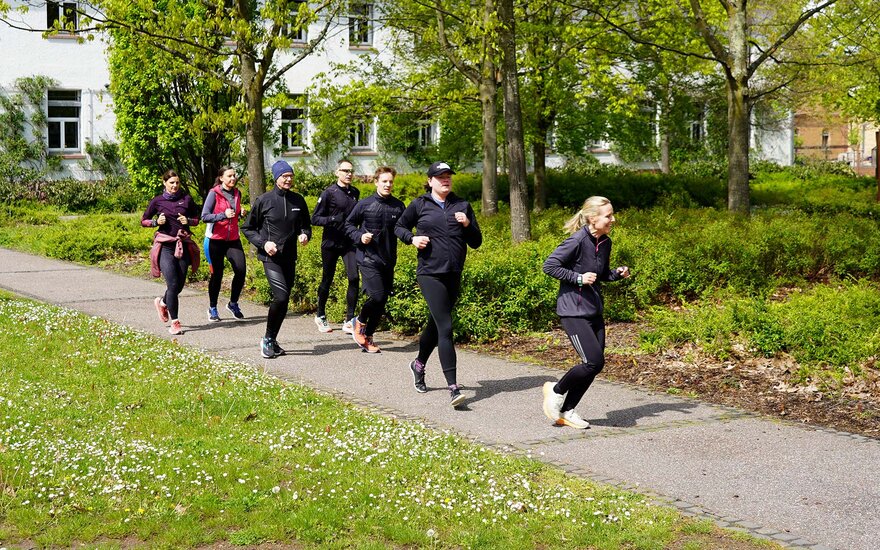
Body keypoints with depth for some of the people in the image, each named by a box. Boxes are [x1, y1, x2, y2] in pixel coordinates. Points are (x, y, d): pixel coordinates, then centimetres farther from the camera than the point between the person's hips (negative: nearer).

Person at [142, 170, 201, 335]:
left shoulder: (186, 199, 5)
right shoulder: (158, 201, 1)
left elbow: (196, 219, 15)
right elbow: (143, 220, 10)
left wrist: (188, 221, -7)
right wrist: (156, 222, -9)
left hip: (183, 245, 3)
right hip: (165, 246, -3)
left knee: (180, 284, 6)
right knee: (173, 284, -12)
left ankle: (162, 302, 39)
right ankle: (174, 322, -3)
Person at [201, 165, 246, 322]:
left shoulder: (237, 193, 9)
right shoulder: (214, 193, -8)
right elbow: (204, 216, -13)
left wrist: (240, 214, 3)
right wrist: (224, 215, -25)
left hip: (233, 239, 4)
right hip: (215, 239, -4)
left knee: (241, 270, -9)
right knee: (217, 274, 3)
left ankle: (233, 303, 12)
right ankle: (212, 309, 20)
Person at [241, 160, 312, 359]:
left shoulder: (298, 200, 7)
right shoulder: (264, 200, -4)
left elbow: (306, 225, 20)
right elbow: (247, 228, 3)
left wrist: (305, 235, -3)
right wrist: (263, 243, -12)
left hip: (290, 258, 5)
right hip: (271, 258, -5)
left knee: (284, 301, 8)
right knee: (281, 296, -19)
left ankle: (272, 341, 22)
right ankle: (267, 339, -2)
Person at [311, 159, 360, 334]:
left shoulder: (355, 193, 8)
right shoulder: (329, 193, -8)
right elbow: (315, 219, -8)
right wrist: (333, 219, -23)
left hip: (349, 242, 4)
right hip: (331, 243, -3)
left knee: (354, 278, -12)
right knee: (327, 280, 9)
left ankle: (349, 321, -7)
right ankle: (320, 316, 29)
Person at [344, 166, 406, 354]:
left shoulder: (398, 206, 4)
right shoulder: (364, 204, -4)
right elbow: (349, 224, 7)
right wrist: (359, 236, -10)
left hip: (388, 261, 4)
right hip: (368, 259, -4)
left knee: (382, 302, 6)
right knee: (377, 296, -16)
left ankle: (368, 336, 21)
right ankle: (359, 322, 12)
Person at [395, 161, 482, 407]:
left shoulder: (462, 206, 9)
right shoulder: (419, 205, 1)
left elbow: (476, 242, 10)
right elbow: (399, 227, 16)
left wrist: (467, 224, -9)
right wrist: (412, 238, -4)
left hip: (454, 276, 5)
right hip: (430, 274, -4)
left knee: (436, 324, 19)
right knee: (445, 328, -14)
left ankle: (419, 364, 45)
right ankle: (453, 388, -17)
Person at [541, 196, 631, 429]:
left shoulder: (605, 243, 7)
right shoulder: (578, 241, -17)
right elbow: (549, 265, -16)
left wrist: (618, 273, 1)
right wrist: (579, 278, -21)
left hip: (594, 311, 8)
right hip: (573, 311, -8)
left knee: (595, 364, 6)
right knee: (594, 362, -12)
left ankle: (567, 411, 19)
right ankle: (556, 390, 11)